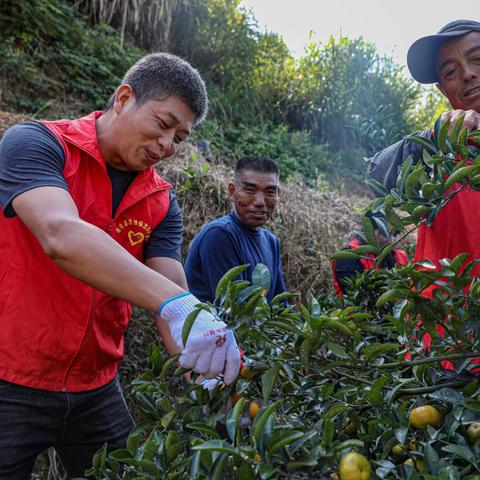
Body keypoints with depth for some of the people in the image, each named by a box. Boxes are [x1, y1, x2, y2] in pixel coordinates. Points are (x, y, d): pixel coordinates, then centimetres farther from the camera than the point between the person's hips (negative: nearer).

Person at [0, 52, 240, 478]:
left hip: (97, 388, 5)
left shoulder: (162, 203, 2)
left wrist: (208, 370, -24)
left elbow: (172, 290, -7)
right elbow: (60, 236, -32)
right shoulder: (35, 142, -14)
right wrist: (174, 302, -43)